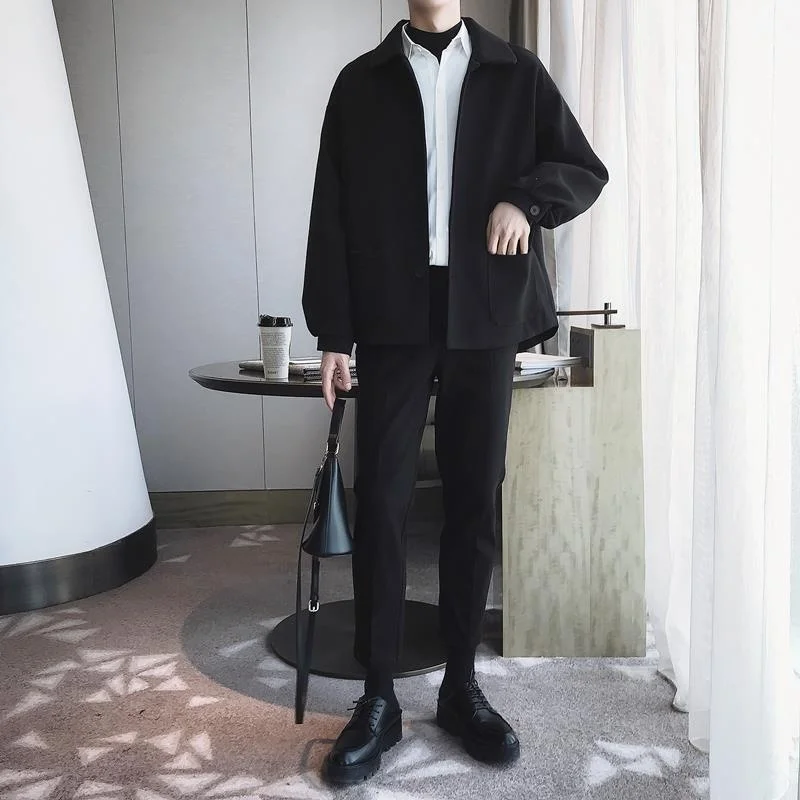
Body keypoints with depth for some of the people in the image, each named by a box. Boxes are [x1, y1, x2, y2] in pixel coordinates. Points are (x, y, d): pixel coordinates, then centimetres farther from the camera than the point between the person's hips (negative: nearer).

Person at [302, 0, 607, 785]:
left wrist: (527, 198, -9)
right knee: (381, 501, -3)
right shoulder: (361, 82, 9)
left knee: (473, 500, 6)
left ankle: (461, 685, 20)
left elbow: (586, 170, 13)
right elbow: (332, 213, 4)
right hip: (394, 317, -1)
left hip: (486, 315, 1)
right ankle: (378, 697, 10)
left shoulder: (517, 73, 11)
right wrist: (333, 331, -3)